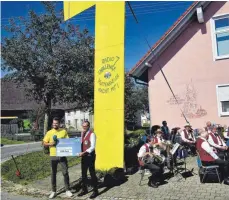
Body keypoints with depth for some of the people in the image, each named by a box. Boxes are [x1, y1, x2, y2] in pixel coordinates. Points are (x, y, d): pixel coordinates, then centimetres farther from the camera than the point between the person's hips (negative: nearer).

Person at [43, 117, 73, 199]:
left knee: (65, 172, 3)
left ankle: (67, 190, 17)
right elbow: (44, 143, 1)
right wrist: (50, 144, -17)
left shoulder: (64, 131, 1)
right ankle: (53, 191, 23)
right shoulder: (49, 132, 0)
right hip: (53, 156, 0)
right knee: (53, 174, 10)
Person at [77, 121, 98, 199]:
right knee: (83, 173, 16)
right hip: (84, 156, 8)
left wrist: (84, 152, -30)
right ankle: (84, 189, 32)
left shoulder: (91, 134, -17)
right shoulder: (82, 133, 7)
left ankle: (95, 191, 18)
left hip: (90, 156, -7)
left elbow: (92, 147, -22)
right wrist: (81, 152, 4)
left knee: (92, 173, 3)